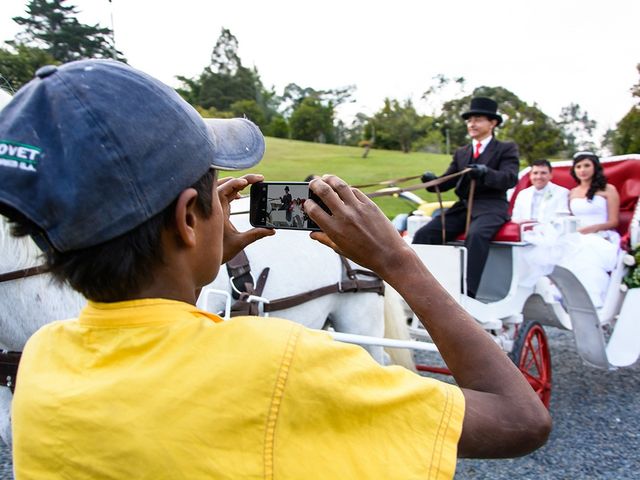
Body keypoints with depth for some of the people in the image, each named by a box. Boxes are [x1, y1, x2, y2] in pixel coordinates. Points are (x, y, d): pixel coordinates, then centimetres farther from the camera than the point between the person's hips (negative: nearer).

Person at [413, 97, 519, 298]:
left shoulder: (507, 148, 8)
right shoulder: (461, 153, 24)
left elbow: (510, 178, -10)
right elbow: (447, 182, 15)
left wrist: (486, 173, -30)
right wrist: (432, 180, -9)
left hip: (490, 206, -5)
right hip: (462, 206, 6)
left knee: (475, 235, -38)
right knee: (424, 234, -16)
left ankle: (467, 293, -40)